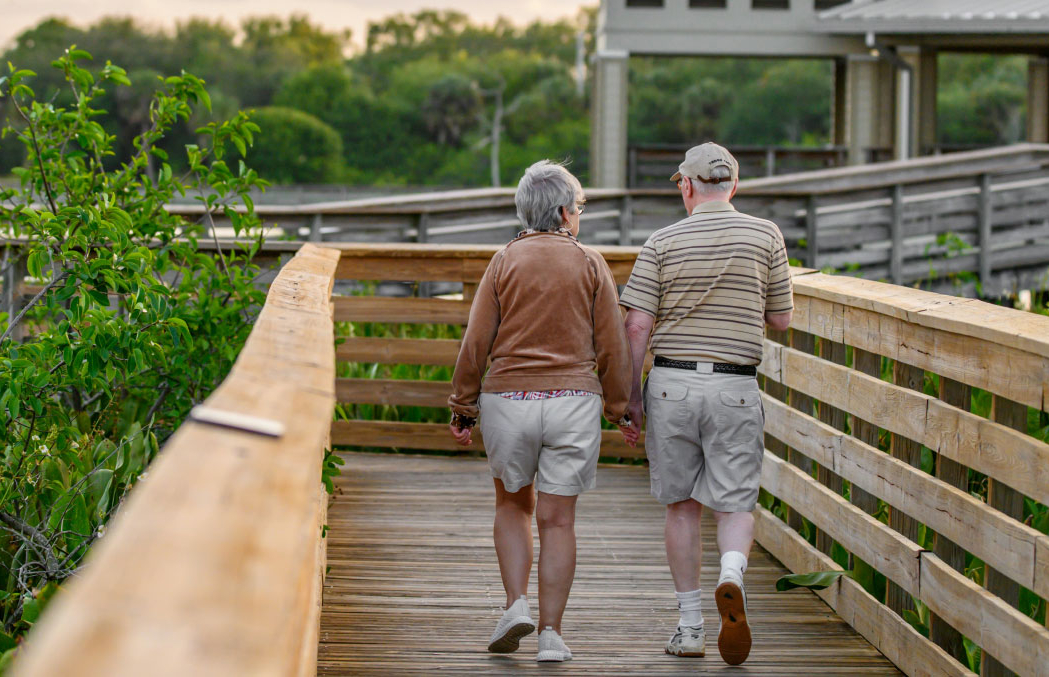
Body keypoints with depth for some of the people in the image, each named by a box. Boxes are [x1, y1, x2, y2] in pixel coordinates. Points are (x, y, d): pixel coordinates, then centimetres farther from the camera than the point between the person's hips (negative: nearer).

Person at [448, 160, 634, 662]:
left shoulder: (504, 262, 2)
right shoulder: (590, 265, 2)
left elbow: (476, 342, -1)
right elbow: (611, 347, 1)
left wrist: (462, 408, 6)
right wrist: (620, 409, 10)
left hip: (507, 398, 0)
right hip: (573, 400, 0)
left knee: (513, 505, 19)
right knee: (557, 519, 4)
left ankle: (516, 604, 3)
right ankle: (550, 634, 3)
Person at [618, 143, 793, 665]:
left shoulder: (663, 243, -2)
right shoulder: (765, 236, 1)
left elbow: (637, 325, -6)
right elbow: (781, 319, 7)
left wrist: (631, 392, 3)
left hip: (671, 382, 0)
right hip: (735, 388, 0)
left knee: (682, 505, 10)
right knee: (735, 504, 4)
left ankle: (690, 626, 12)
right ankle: (732, 574, -27)